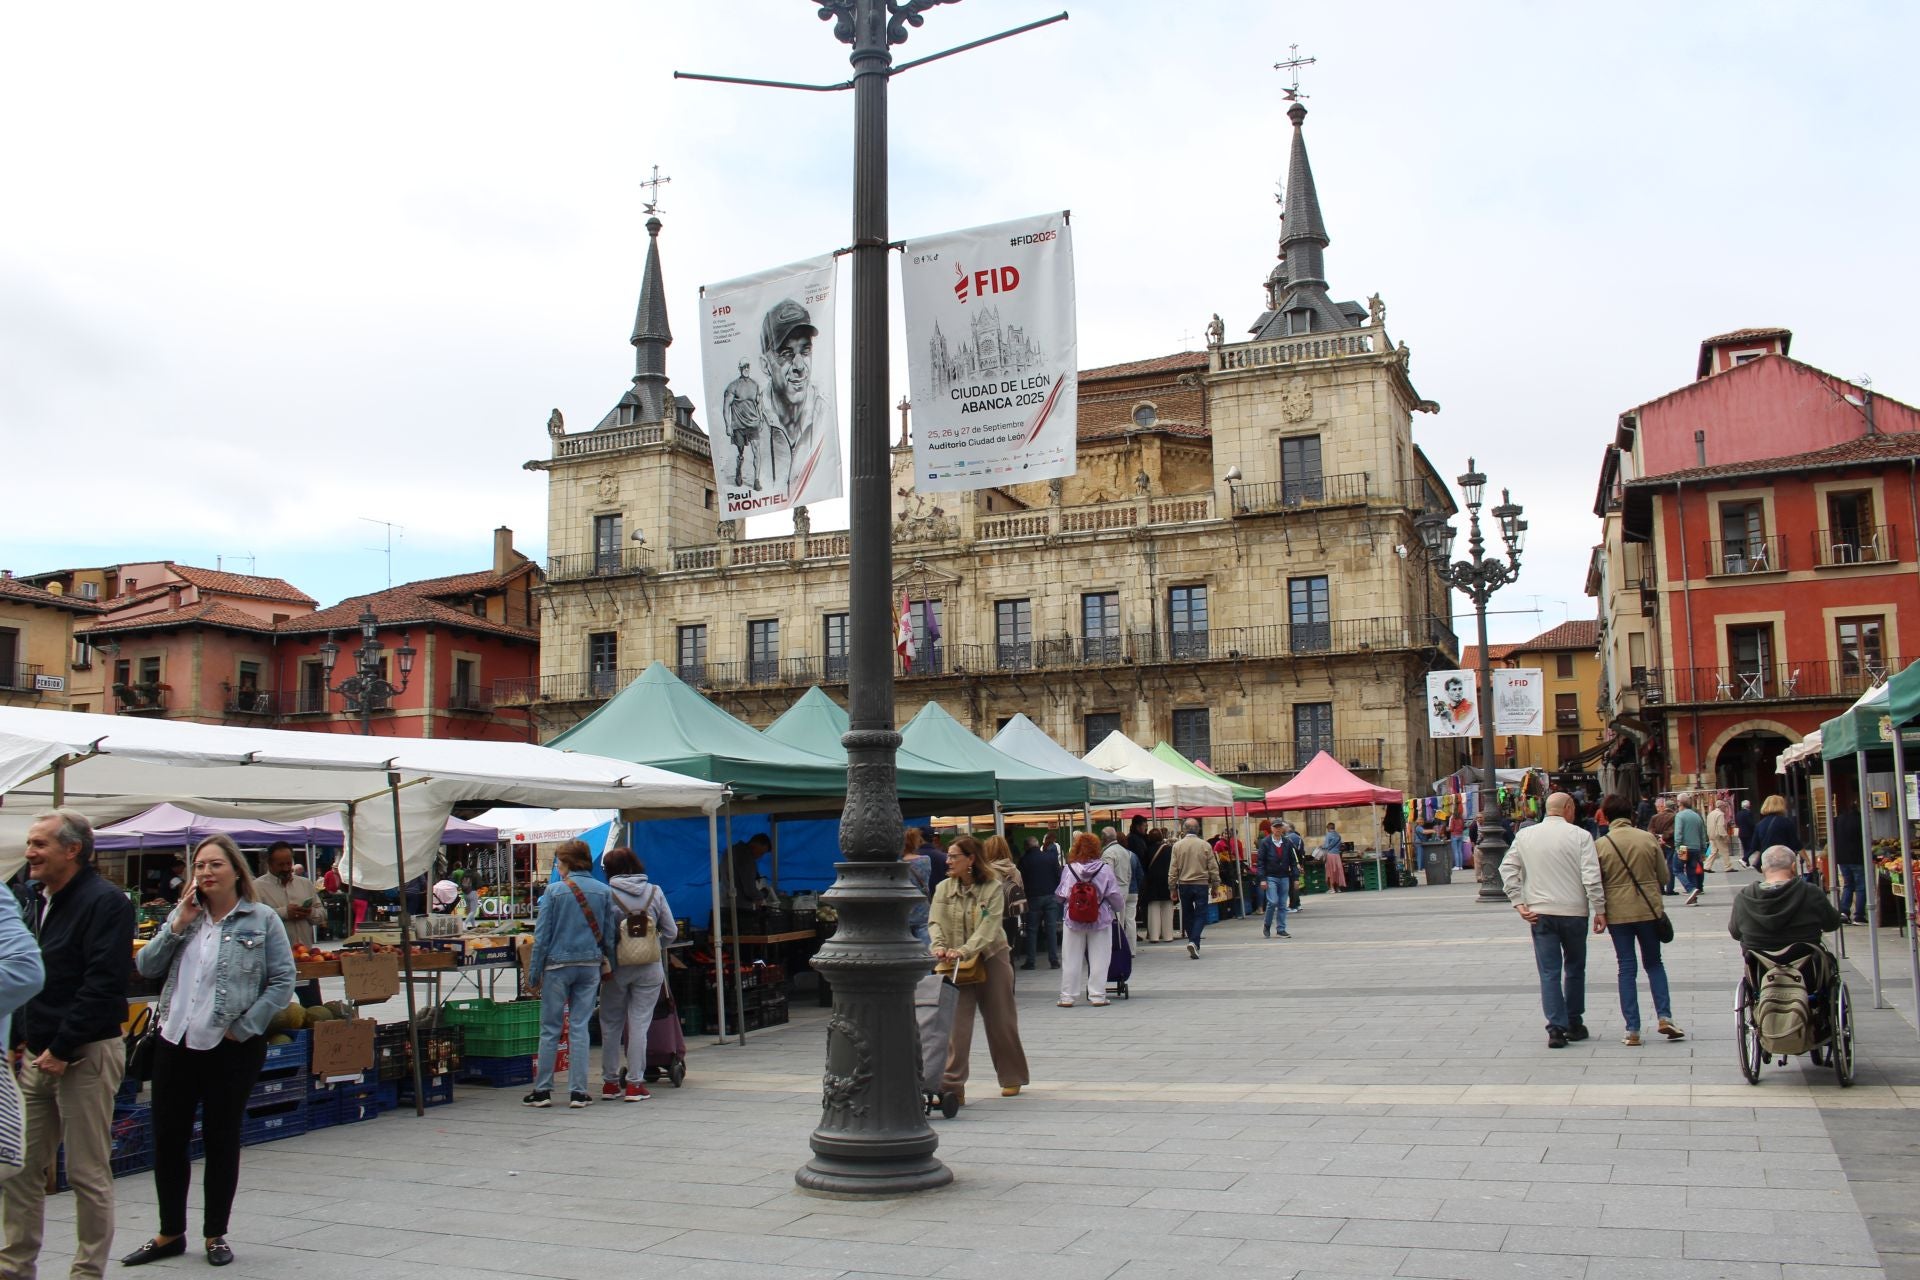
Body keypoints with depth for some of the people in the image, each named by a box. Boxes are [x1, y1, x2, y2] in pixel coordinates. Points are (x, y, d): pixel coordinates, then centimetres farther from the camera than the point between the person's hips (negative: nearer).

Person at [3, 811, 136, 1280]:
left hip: (85, 1055, -8)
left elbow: (102, 985, -19)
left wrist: (62, 1048, -19)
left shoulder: (105, 903, -13)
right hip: (38, 1054, 8)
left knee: (88, 1173, 1)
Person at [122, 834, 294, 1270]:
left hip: (231, 1049, -4)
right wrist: (178, 926, -9)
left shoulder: (262, 919, -5)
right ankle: (170, 1233, 25)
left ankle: (216, 1235, 21)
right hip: (175, 1042, 4)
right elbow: (145, 967, 2)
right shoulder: (183, 916, 8)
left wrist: (243, 1028, -12)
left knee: (221, 1139, 7)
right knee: (167, 1137, 10)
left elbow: (282, 983, -7)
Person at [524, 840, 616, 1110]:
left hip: (558, 965, -3)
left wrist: (534, 975, -1)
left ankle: (543, 1090, 11)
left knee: (550, 1029, 7)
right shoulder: (603, 891, 2)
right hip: (590, 965, 3)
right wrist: (608, 964, 15)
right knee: (580, 1028, 7)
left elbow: (542, 935, -6)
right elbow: (609, 934, 5)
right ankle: (578, 1092, 7)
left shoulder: (554, 891, -7)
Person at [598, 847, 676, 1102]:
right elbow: (671, 933, 1)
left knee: (611, 1024, 12)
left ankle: (610, 1082, 16)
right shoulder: (655, 892, 1)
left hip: (617, 966, -1)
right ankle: (634, 1084, 4)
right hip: (650, 967, 1)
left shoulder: (607, 895, -8)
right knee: (639, 1023, 4)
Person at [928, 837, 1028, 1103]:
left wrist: (964, 951, -31)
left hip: (990, 959, -2)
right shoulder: (944, 888, 2)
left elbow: (988, 928, -18)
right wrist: (939, 946, -27)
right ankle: (952, 1086, -6)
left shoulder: (992, 887, -8)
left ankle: (1012, 1079, 28)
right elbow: (937, 923, -6)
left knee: (1001, 1021, 10)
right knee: (956, 1023, -7)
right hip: (955, 964, 2)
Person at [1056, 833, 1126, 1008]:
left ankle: (1067, 997, 13)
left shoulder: (1069, 869, -7)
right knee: (1099, 959, 8)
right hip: (1100, 919, -1)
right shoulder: (1104, 869, -8)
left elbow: (1061, 895, -3)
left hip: (1074, 920, 1)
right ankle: (1097, 996, 8)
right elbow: (1115, 894, -4)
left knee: (1072, 960, 9)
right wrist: (1121, 908, 15)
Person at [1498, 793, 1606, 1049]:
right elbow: (1592, 877, -11)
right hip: (1573, 912, -1)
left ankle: (1556, 1028, -6)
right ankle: (1573, 1025, 23)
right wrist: (1600, 910, -5)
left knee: (1549, 972, 3)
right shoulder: (1579, 836, -6)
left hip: (1540, 913, 1)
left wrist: (1519, 903, 3)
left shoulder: (1525, 836, 4)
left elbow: (1507, 869, 2)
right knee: (1574, 969, 16)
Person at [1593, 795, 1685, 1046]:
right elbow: (1664, 875, 3)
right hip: (1649, 909, 1)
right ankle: (1664, 1017, 5)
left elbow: (1595, 882, -3)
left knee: (1627, 968, 6)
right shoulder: (1648, 839, -4)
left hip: (1617, 912, -1)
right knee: (1654, 963, 17)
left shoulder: (1600, 845, -7)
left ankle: (1632, 1030, 4)